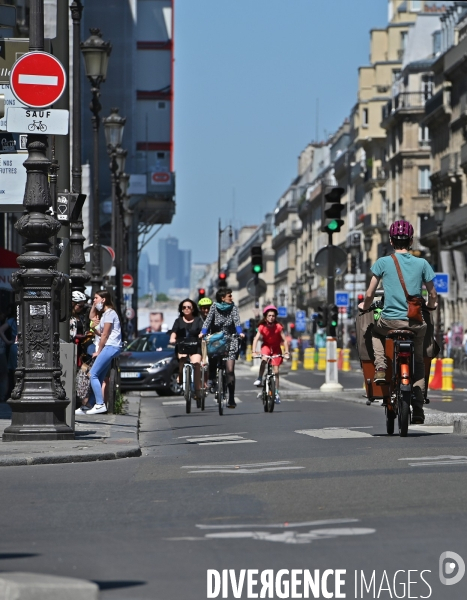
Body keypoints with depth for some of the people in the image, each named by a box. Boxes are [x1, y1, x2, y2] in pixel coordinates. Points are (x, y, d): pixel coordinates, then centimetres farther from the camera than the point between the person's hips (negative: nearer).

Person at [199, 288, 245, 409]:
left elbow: (236, 320, -13)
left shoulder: (233, 307, 1)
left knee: (230, 370, -10)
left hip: (230, 340, -1)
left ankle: (231, 399, -10)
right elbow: (208, 319, -11)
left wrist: (240, 332, -31)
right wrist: (203, 332, -27)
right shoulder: (215, 306, 0)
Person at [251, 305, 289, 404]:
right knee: (264, 359, -35)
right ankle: (259, 379, -22)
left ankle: (276, 392, 6)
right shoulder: (262, 327, -18)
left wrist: (286, 352, -27)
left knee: (276, 371, -4)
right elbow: (256, 339, -23)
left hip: (276, 348, 0)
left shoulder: (278, 327, -19)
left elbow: (284, 340, -18)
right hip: (266, 346, 0)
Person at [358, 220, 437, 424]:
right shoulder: (421, 263, 5)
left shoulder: (383, 262, 0)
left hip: (390, 321, -1)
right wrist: (431, 306, 32)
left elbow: (369, 295, 2)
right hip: (416, 323, 1)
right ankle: (418, 410, 6)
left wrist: (365, 306, 23)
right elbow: (433, 295, 10)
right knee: (418, 364, 17)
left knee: (375, 332, 34)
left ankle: (380, 368, 12)